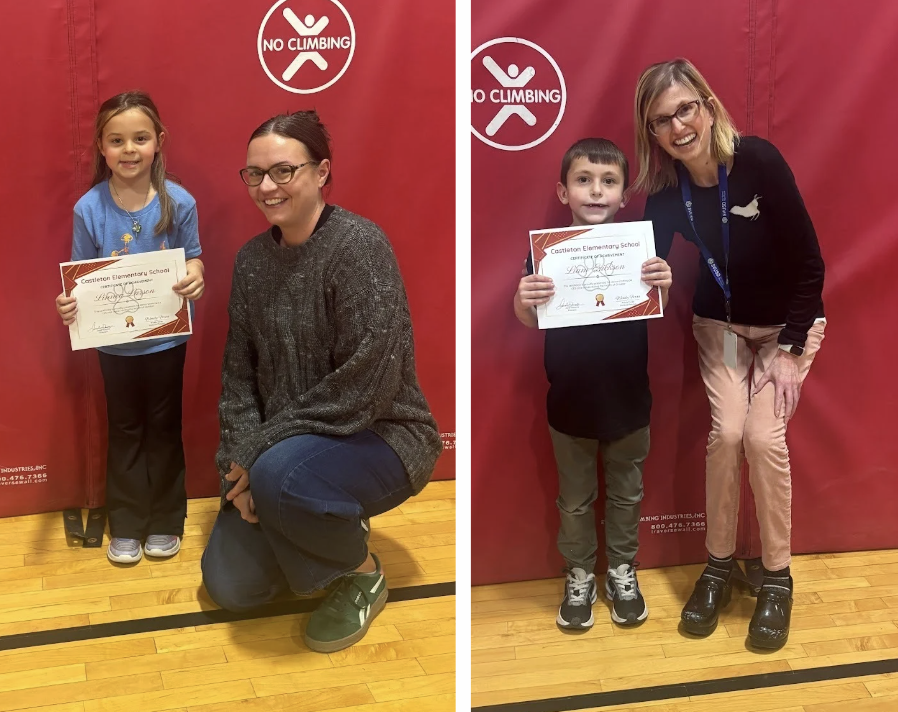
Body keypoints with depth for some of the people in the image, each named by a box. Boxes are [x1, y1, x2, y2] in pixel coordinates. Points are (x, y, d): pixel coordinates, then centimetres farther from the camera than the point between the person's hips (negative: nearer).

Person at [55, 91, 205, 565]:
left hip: (165, 336, -1)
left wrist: (195, 278, -26)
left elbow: (192, 258, -4)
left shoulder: (178, 202, -13)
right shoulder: (89, 208, -11)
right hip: (114, 341, 1)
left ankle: (165, 521, 29)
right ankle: (126, 525, 28)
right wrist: (70, 304, -24)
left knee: (163, 427, 14)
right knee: (124, 430, 15)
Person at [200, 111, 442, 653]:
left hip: (381, 435, -7)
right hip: (288, 448, 7)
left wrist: (262, 452, -20)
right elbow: (239, 371, 6)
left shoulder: (357, 245, -18)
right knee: (231, 585, -1)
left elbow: (366, 383, -25)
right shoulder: (253, 259, 4)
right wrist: (243, 456, -11)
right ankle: (331, 530, 26)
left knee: (283, 475, -37)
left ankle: (364, 573, -7)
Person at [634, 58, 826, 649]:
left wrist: (789, 351, -19)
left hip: (788, 324, -2)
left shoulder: (759, 161, -25)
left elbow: (809, 263, -19)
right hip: (719, 327, 3)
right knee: (726, 432, -16)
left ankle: (778, 577, 1)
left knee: (764, 436, -17)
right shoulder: (665, 192, -14)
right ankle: (719, 566, 4)